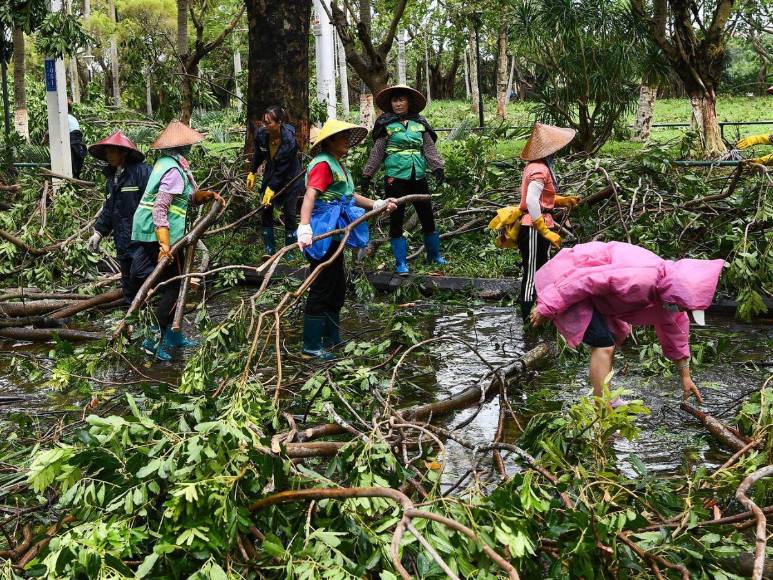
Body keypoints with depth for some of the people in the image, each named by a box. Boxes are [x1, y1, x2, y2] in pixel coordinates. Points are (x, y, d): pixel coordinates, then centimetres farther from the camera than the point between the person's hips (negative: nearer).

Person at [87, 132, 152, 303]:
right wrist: (99, 232, 17)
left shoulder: (142, 171, -10)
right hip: (123, 244, 9)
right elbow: (108, 209, 25)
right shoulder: (112, 177, 19)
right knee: (128, 285, 13)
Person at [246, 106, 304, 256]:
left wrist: (271, 188, -26)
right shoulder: (261, 134, -18)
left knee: (289, 214, -1)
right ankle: (269, 251, 8)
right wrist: (252, 172, 9)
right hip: (271, 174, 5)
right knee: (265, 211, 0)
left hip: (290, 178, -5)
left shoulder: (289, 140, -32)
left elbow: (283, 169, -27)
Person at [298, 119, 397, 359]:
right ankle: (311, 346, 4)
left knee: (338, 288, 18)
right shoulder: (323, 164, -14)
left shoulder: (337, 164, 16)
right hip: (322, 232, -10)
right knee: (322, 289, -4)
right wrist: (304, 228, -40)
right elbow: (310, 196, -27)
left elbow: (348, 195, 27)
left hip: (334, 233, 10)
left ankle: (331, 338, 30)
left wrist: (377, 204, 21)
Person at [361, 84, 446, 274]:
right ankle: (400, 262, 11)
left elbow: (429, 148, 5)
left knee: (427, 217, 9)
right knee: (396, 219, 1)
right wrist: (367, 175, -4)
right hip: (395, 178, -3)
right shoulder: (386, 124, 1)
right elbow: (377, 152, 0)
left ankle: (434, 255, 28)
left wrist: (438, 168, -9)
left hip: (418, 178, 3)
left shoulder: (420, 123, 8)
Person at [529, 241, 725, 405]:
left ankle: (602, 397, 34)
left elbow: (675, 333, 14)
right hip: (566, 278, -10)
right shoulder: (642, 279, -32)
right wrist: (547, 309, -25)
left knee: (613, 337, 23)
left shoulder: (668, 289, -1)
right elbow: (585, 281, -33)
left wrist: (685, 376, 20)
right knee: (603, 344, -17)